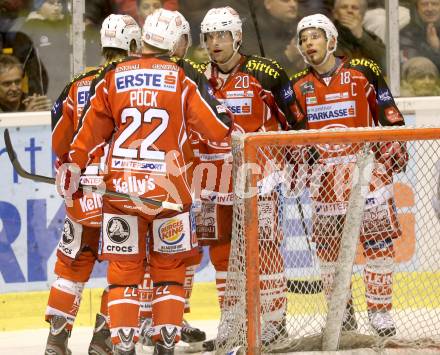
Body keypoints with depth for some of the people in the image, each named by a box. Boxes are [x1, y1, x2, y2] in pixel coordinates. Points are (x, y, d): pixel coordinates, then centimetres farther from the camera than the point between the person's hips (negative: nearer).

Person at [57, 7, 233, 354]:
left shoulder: (112, 76, 3)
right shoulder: (185, 77, -2)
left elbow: (92, 128, 9)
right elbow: (218, 128, -3)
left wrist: (74, 166, 21)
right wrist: (228, 118, 20)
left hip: (120, 187, 1)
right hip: (169, 187, -1)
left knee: (124, 268, 8)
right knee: (169, 269, 11)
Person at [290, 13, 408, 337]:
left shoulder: (363, 73, -2)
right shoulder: (300, 86, 9)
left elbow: (389, 115, 2)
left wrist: (394, 149, -5)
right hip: (325, 177, 4)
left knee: (379, 242, -7)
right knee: (328, 246, 4)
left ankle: (380, 311, -1)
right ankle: (342, 313, 15)